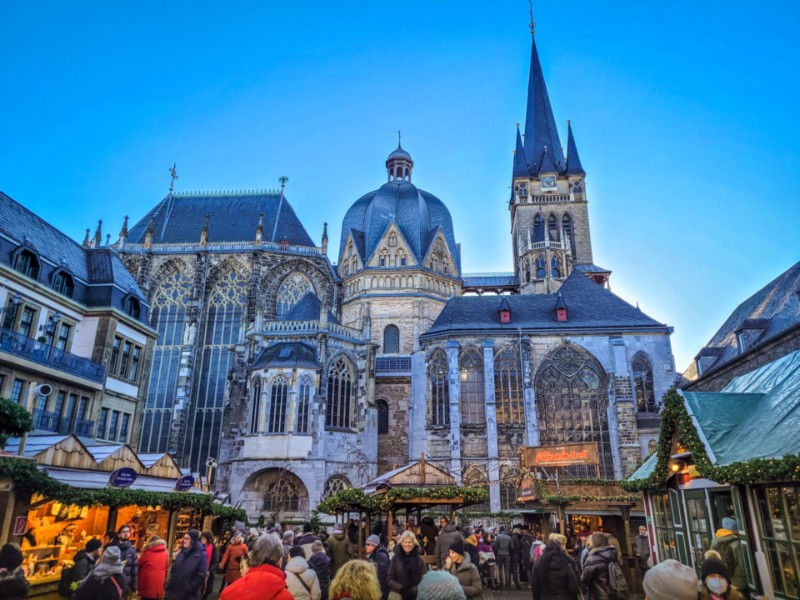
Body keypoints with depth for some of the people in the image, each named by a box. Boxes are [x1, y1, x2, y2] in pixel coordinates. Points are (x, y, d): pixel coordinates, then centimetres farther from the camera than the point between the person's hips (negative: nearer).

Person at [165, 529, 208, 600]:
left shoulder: (201, 555, -12)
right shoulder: (182, 552, 8)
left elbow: (201, 576, -14)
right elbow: (173, 570, 14)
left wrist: (189, 589, -16)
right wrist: (169, 585, 4)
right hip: (173, 591, 6)